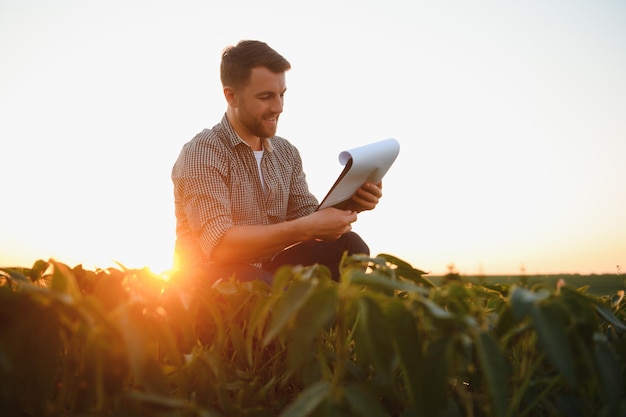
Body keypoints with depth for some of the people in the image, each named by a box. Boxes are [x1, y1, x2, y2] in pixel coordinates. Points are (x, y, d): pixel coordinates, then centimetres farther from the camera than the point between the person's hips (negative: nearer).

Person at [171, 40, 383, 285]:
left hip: (268, 270, 7)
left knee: (348, 246, -14)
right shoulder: (202, 153, -14)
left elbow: (306, 219, 4)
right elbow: (219, 245, -24)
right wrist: (306, 228, -29)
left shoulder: (287, 153, 8)